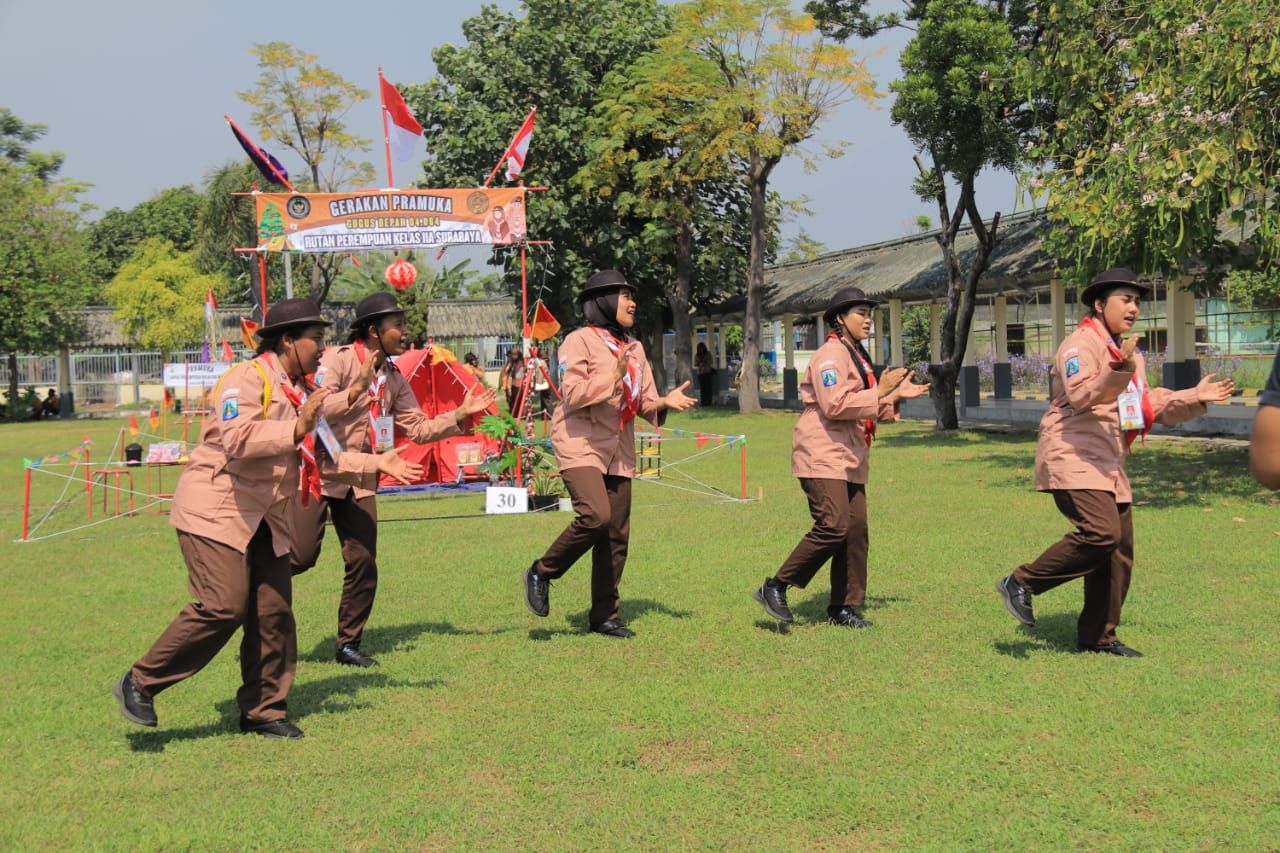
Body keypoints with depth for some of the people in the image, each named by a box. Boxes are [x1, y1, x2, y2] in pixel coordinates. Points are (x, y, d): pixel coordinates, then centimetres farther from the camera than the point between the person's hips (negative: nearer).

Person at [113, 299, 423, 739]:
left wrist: (376, 464, 11)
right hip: (216, 509, -9)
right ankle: (139, 684, -2)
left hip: (267, 518, 9)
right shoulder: (247, 379, -11)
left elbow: (320, 458, 20)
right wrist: (296, 429, -27)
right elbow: (237, 439, -27)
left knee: (274, 613, 3)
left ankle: (262, 710, 16)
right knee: (222, 607, -17)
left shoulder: (301, 393, 17)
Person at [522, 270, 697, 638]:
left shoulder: (634, 348, 16)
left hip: (619, 452, 7)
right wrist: (614, 376, -23)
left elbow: (645, 403, 14)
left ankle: (604, 615, 16)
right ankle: (541, 573, -3)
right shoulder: (580, 341, -6)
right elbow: (572, 395, -16)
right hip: (581, 445, -7)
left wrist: (665, 402, -7)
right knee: (595, 516, -25)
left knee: (617, 535, 6)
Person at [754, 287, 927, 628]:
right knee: (833, 527, -18)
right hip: (822, 456, -10)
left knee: (856, 531, 6)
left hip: (849, 459, 10)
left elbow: (868, 408, 28)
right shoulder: (831, 354, -10)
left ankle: (844, 607, 13)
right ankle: (775, 588, -9)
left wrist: (896, 396, 13)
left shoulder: (856, 356, 22)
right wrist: (880, 391, -19)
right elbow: (835, 405, -23)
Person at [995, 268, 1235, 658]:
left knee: (1120, 549, 7)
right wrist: (1119, 371, -40)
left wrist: (1194, 398, 18)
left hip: (1109, 465, 10)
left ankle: (1098, 637, 15)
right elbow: (1080, 395, -26)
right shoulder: (1081, 344, -9)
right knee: (1101, 533, -25)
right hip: (1072, 456, -10)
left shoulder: (1130, 353, 22)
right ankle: (1021, 583, -12)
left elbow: (1148, 404, 27)